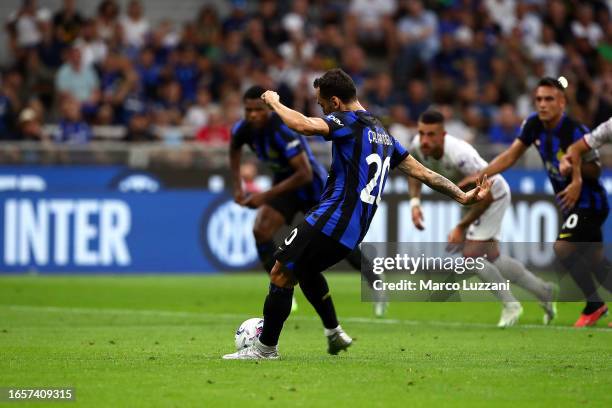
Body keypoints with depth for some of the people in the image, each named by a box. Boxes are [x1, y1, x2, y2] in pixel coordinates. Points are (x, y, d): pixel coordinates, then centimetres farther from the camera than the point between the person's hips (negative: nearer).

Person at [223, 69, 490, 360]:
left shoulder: (348, 122, -9)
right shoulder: (382, 134, 18)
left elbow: (303, 125, -26)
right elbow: (422, 172, 18)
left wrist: (274, 102, -9)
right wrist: (463, 197, 22)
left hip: (331, 221, -9)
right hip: (354, 232, 9)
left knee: (281, 274, -3)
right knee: (305, 269, 29)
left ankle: (266, 347, 0)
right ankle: (334, 332, 26)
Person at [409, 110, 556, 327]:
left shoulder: (459, 155, -41)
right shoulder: (417, 147, -20)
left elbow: (486, 194, -31)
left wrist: (461, 227, -26)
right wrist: (415, 201, -10)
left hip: (494, 195, -8)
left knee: (471, 255, -16)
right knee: (491, 257, 13)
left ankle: (510, 305, 4)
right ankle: (545, 292, 31)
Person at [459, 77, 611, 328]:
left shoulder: (576, 132, -25)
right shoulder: (534, 125, -6)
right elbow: (510, 157, 1)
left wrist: (579, 167, -35)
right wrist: (477, 176, -6)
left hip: (589, 202, -7)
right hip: (570, 202, 7)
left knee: (562, 249, -20)